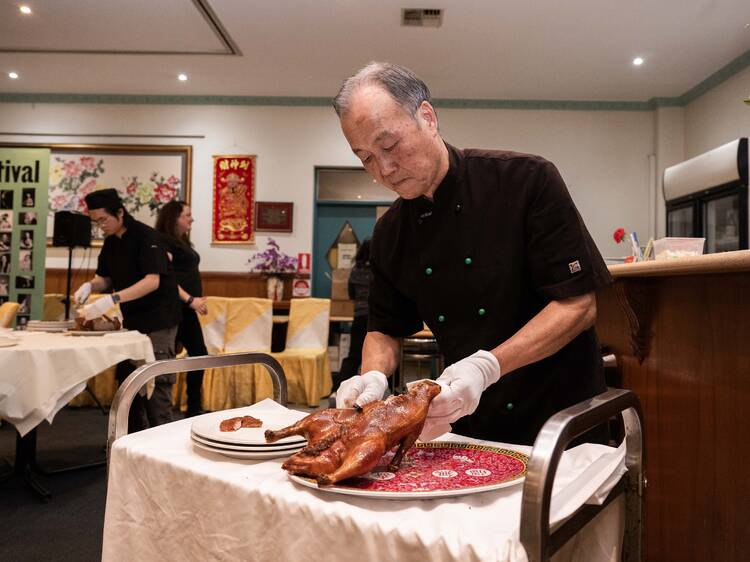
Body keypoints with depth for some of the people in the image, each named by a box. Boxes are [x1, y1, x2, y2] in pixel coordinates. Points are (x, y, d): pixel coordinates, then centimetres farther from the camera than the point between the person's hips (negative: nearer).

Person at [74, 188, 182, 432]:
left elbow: (152, 281, -27)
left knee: (157, 382, -6)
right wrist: (90, 285, -8)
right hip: (132, 320, 8)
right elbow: (106, 278, 14)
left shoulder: (146, 237, -17)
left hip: (158, 320, -8)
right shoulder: (111, 242, 7)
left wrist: (113, 299, -36)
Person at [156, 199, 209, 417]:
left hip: (185, 309, 10)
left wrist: (196, 300, 14)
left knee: (199, 353, 11)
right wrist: (190, 299, -22)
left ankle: (194, 408, 20)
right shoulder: (163, 241, -11)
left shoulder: (182, 242, 17)